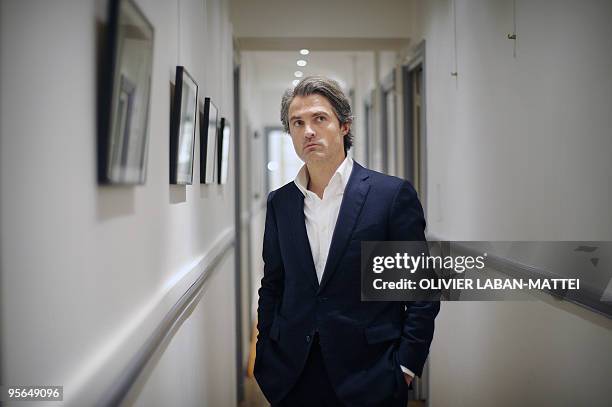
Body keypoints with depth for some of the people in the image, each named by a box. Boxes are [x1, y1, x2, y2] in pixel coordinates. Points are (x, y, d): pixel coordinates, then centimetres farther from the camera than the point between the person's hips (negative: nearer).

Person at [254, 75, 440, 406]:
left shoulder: (393, 194, -7)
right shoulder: (279, 203, 6)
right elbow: (272, 288, 11)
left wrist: (404, 367, -9)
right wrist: (264, 361, 6)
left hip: (369, 379, -3)